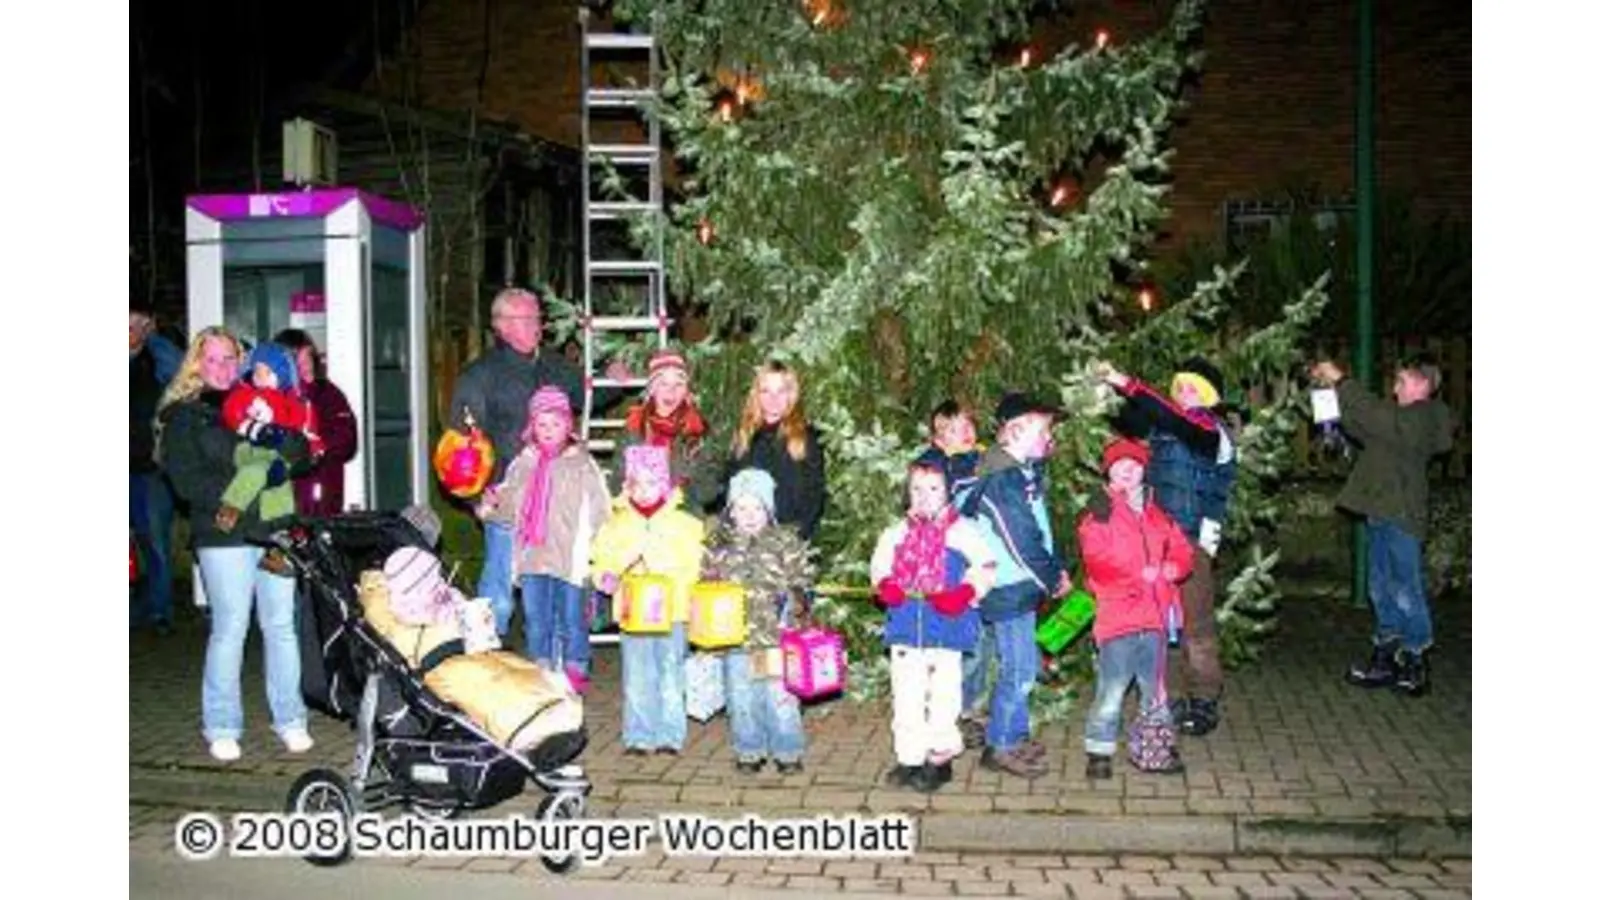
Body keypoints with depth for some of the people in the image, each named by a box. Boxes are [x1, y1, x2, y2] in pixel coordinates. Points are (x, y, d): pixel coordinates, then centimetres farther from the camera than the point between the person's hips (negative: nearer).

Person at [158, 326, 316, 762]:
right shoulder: (183, 414, 6)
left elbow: (302, 456, 8)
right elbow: (186, 480, -5)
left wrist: (277, 433, -13)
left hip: (275, 529, 3)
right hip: (224, 535, -3)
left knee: (281, 626, 3)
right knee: (230, 629, -2)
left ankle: (290, 719, 13)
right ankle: (222, 728, 10)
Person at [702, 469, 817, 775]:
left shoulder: (785, 542, 1)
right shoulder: (718, 544, 7)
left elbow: (802, 580, 2)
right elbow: (704, 582, 13)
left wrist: (793, 597, -15)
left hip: (776, 637, -2)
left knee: (781, 698, 2)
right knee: (741, 699, 11)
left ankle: (788, 752, 18)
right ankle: (749, 752, 26)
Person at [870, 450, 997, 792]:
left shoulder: (962, 531, -3)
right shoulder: (897, 532, 9)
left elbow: (984, 568, -6)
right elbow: (879, 564, 15)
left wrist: (965, 593, -21)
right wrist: (886, 584, -5)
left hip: (946, 627, -4)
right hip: (906, 625, 4)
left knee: (943, 692, 1)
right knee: (906, 694, 9)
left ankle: (940, 756, 14)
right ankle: (909, 758, 20)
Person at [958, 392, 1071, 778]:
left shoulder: (1023, 472, 10)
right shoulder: (1002, 480, -21)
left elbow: (1040, 527, 14)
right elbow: (1022, 541, -21)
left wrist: (1056, 569, 4)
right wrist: (1054, 580, -10)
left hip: (1021, 586, 10)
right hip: (1011, 590, -10)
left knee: (1021, 665, 18)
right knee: (1019, 668, -2)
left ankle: (1016, 736, 31)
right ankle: (1000, 746, 10)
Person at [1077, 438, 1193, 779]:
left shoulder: (1157, 516, 15)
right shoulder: (1098, 516, -4)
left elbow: (1182, 551, 13)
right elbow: (1098, 564, -14)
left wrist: (1170, 569, -8)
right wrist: (1140, 575, -19)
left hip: (1154, 617, 6)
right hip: (1117, 618, -6)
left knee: (1155, 689, 15)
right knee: (1111, 691, -7)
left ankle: (1153, 750, 28)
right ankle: (1099, 753, 5)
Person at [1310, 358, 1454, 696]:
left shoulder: (1421, 419, -11)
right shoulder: (1404, 421, 19)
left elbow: (1376, 416, -24)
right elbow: (1365, 429, 21)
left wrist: (1340, 381, -17)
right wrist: (1336, 395, 8)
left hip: (1401, 516, -10)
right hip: (1383, 515, 10)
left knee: (1406, 592, -4)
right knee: (1381, 589, 13)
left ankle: (1416, 664, 4)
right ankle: (1385, 659, 21)